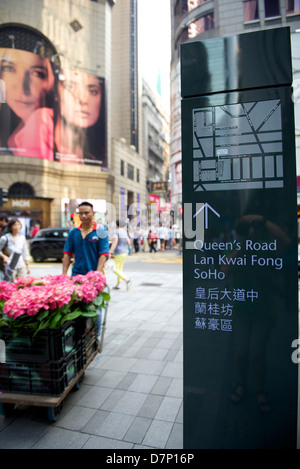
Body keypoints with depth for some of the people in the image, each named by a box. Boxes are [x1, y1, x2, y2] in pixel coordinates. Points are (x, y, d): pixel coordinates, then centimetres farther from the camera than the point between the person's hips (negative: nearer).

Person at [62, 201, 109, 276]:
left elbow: (103, 255, -9)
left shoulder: (101, 232, -3)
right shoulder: (73, 232, 8)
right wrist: (64, 273, 0)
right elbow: (67, 254, 8)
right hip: (76, 274, 3)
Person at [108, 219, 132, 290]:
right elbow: (128, 242, 11)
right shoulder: (125, 232, 7)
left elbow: (114, 243, -21)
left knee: (115, 270, -3)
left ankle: (127, 280, -16)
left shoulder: (117, 232, -14)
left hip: (118, 253, -8)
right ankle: (118, 285, 18)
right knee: (120, 269, 14)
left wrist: (110, 253, -21)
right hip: (125, 252, 8)